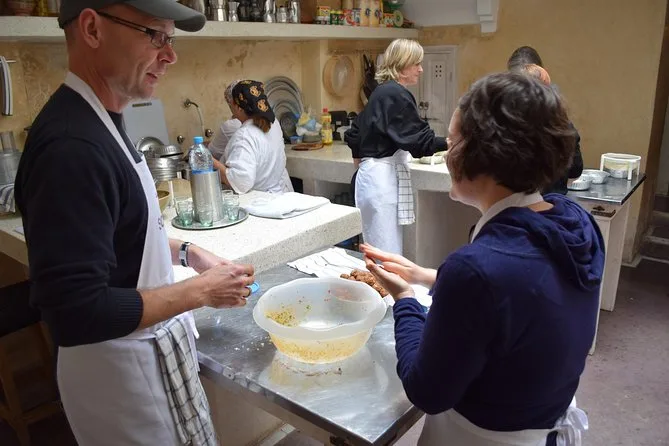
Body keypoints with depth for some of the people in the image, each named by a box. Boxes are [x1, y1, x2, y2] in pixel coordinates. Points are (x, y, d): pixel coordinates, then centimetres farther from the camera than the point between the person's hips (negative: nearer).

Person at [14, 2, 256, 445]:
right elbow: (76, 313, -29)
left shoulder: (99, 121, 3)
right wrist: (201, 291, -22)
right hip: (120, 369, -9)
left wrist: (185, 252, 4)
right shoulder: (72, 145, -29)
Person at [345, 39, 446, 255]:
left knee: (377, 250, 16)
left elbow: (355, 132, 22)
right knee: (388, 253, -5)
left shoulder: (382, 92, 16)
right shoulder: (396, 95, -12)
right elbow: (419, 139, -17)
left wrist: (361, 160, 30)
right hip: (382, 177, -10)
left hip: (371, 172, 10)